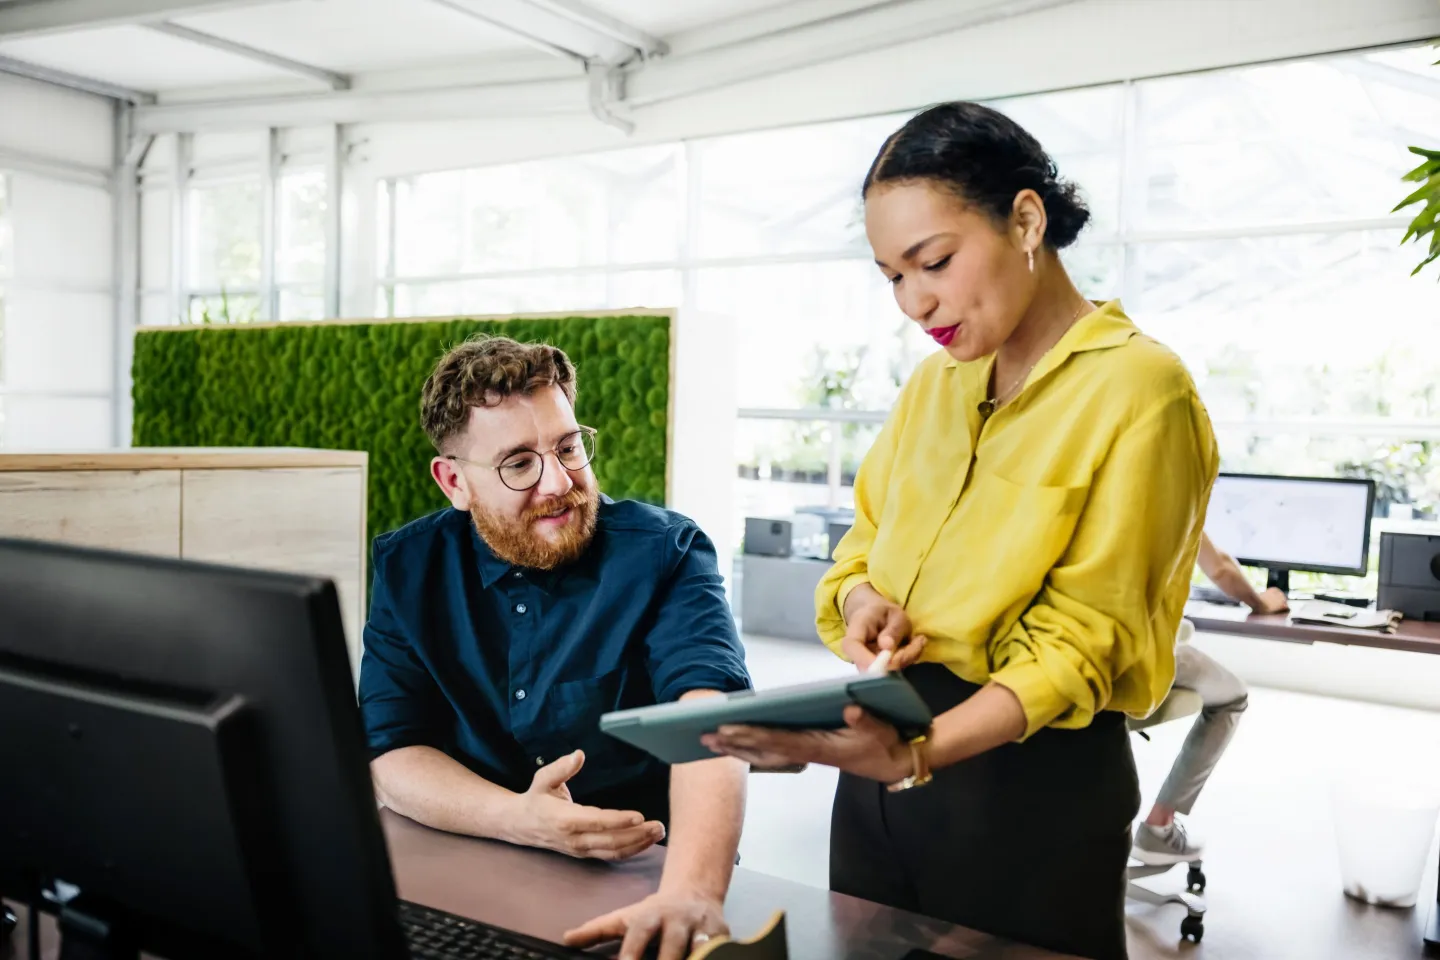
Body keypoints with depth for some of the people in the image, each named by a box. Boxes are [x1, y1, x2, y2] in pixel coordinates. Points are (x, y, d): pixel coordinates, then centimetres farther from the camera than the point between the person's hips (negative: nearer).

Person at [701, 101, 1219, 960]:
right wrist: (861, 601, -11)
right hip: (887, 760, 6)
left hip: (1030, 777, -6)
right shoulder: (934, 383, 8)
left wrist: (916, 754, -30)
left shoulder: (1138, 388, -13)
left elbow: (1082, 641, -16)